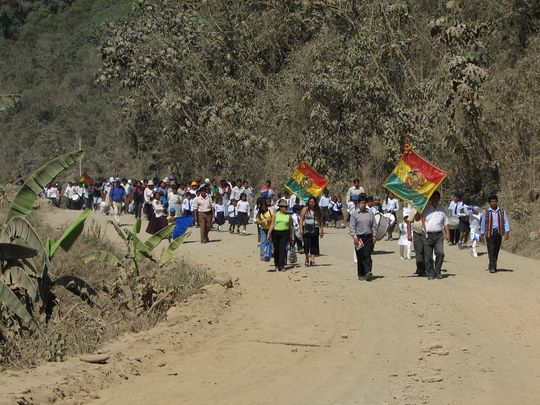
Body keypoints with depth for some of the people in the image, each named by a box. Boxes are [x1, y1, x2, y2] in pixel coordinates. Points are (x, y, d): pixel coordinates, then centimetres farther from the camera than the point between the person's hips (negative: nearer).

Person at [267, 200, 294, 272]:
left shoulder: (288, 216, 6)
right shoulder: (276, 215, 4)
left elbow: (291, 227, 11)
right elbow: (272, 225, 1)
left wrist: (292, 238, 11)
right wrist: (269, 234, -7)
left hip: (285, 234, 0)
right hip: (275, 233, 0)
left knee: (282, 249, -11)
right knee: (276, 250, 9)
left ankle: (281, 266, -10)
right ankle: (276, 264, 27)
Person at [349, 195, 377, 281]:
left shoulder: (370, 213, 8)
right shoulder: (354, 213, 1)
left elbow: (374, 225, 12)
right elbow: (351, 226, -1)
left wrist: (374, 236, 5)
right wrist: (354, 236, -10)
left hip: (368, 237, 1)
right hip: (359, 237, -1)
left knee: (367, 255, -9)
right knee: (360, 257, 3)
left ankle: (368, 272, -17)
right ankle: (361, 275, 11)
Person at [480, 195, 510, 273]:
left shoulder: (502, 211, 6)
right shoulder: (486, 212, 2)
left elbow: (506, 222, 5)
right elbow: (483, 223, 9)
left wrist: (507, 232, -4)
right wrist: (482, 234, 9)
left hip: (498, 233, 2)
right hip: (490, 233, -2)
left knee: (496, 250, 7)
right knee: (491, 250, -11)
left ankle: (492, 265, 21)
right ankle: (492, 267, -13)